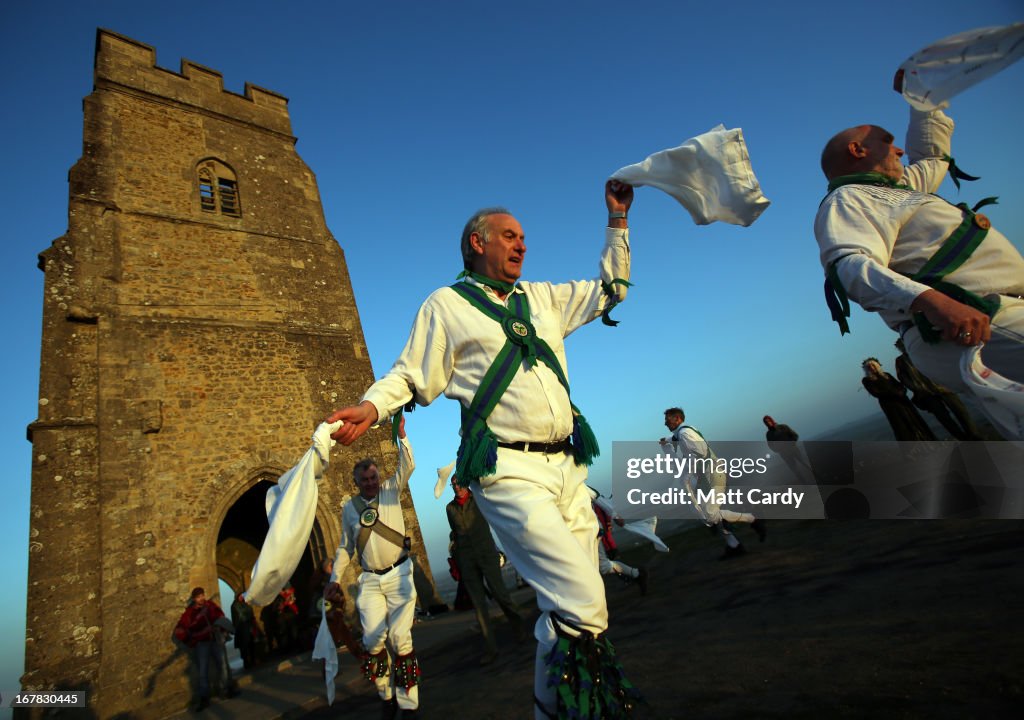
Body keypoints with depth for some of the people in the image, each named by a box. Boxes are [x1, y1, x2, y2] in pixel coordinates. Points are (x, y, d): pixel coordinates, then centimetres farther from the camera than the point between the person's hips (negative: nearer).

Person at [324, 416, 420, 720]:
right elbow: (345, 547, 14)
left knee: (400, 637, -8)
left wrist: (401, 435, -21)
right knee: (373, 639, -7)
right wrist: (334, 578, 8)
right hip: (370, 580, 2)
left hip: (399, 574, -2)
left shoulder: (391, 490, 3)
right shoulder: (349, 507, 7)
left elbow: (407, 467, -11)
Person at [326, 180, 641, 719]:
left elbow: (610, 289, 29)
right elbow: (410, 376, 3)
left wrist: (617, 220, 25)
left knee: (567, 604, 12)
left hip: (566, 467, 7)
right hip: (508, 470, -6)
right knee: (582, 600, -16)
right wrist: (370, 407, -16)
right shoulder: (446, 305, 6)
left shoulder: (541, 299, 21)